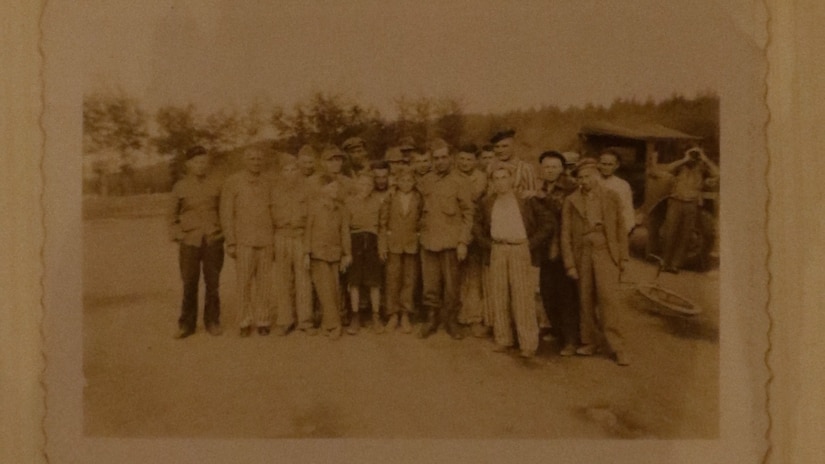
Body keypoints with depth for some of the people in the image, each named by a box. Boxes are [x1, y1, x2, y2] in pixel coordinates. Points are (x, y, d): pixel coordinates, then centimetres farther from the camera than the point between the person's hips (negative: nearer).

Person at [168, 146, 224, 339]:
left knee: (212, 283, 6)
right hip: (190, 242, -1)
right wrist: (177, 235, 1)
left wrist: (222, 234, 3)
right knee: (189, 285, 2)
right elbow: (172, 216, 11)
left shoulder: (215, 186, 7)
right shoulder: (180, 187, 5)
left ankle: (212, 321, 18)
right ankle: (186, 324, 14)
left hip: (213, 242, 1)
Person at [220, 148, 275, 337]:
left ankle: (263, 321, 12)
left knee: (264, 283, 3)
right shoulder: (233, 182, 1)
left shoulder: (267, 184, 11)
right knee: (244, 283, -1)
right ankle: (245, 322, 10)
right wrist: (230, 243, -5)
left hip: (266, 241, 3)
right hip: (244, 241, -2)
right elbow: (226, 213, 0)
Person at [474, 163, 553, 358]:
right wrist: (486, 243, 6)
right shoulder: (487, 203, 11)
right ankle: (502, 339, 15)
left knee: (522, 296, -6)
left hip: (520, 249, -3)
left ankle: (528, 343, -2)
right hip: (497, 251, 4)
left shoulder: (525, 200, 1)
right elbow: (477, 226, 22)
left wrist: (532, 243, -5)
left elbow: (549, 223, 1)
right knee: (498, 295, 5)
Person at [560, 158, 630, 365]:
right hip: (582, 254, 2)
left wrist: (623, 258, 5)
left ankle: (617, 347, -3)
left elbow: (620, 229, 9)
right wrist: (569, 264, -1)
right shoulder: (571, 201, 5)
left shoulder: (612, 197, 6)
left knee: (609, 297, -10)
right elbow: (566, 234, 3)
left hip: (606, 252, -1)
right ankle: (590, 342, 21)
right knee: (586, 300, 6)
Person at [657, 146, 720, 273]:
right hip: (676, 202, -1)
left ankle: (675, 265, 6)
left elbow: (716, 172, -10)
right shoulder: (680, 167, 6)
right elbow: (668, 168, -14)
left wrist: (705, 159, -9)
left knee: (684, 236, 2)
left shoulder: (702, 169, 6)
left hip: (692, 205, 1)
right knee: (670, 233, -1)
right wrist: (685, 160, -13)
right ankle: (665, 263, 9)